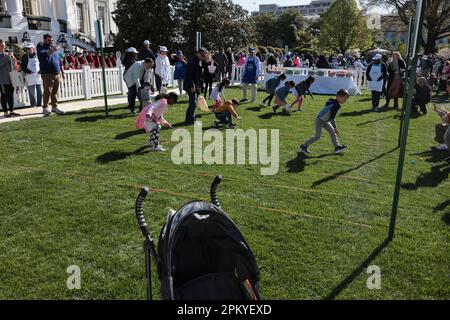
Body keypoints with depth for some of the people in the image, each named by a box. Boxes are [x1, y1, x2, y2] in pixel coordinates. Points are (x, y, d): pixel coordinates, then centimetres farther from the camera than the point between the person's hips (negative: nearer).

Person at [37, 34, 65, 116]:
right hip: (47, 74, -6)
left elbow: (60, 61, 23)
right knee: (47, 91, -7)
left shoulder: (55, 49, 19)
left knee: (55, 91, 8)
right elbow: (42, 55, -23)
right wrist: (51, 51, -36)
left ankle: (54, 107, 15)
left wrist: (62, 72, 19)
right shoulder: (41, 48, 1)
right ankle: (45, 108, -2)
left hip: (57, 74, 6)